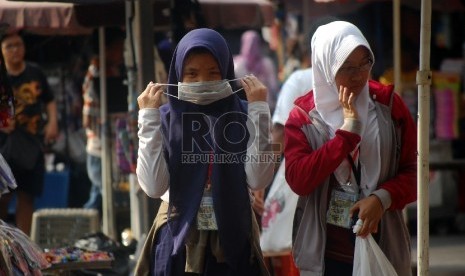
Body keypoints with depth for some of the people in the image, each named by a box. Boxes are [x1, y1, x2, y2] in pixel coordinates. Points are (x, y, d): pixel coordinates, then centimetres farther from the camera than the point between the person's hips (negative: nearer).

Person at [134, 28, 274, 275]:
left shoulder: (242, 115, -2)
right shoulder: (166, 118, -3)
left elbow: (258, 180, -14)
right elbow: (153, 187, -13)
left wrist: (259, 110, -13)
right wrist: (148, 118, -14)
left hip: (232, 241, 0)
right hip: (179, 241, 0)